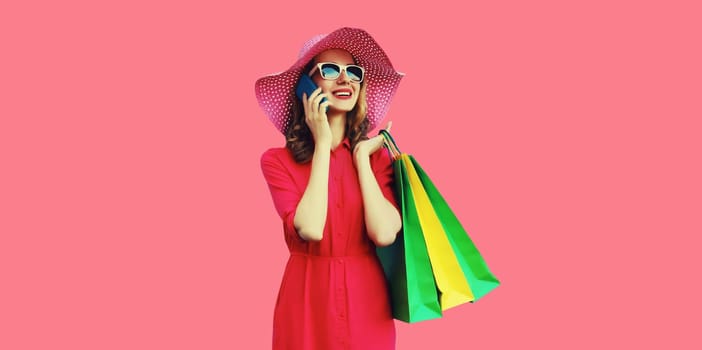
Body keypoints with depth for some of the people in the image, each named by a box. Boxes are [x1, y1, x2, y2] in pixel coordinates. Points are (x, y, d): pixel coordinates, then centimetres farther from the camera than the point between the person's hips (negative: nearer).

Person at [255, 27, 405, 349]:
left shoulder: (376, 154, 2)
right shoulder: (278, 160, -5)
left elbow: (384, 233, -13)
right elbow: (310, 229, -22)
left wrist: (361, 156, -8)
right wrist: (322, 144, -14)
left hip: (366, 300, 2)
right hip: (307, 301, -2)